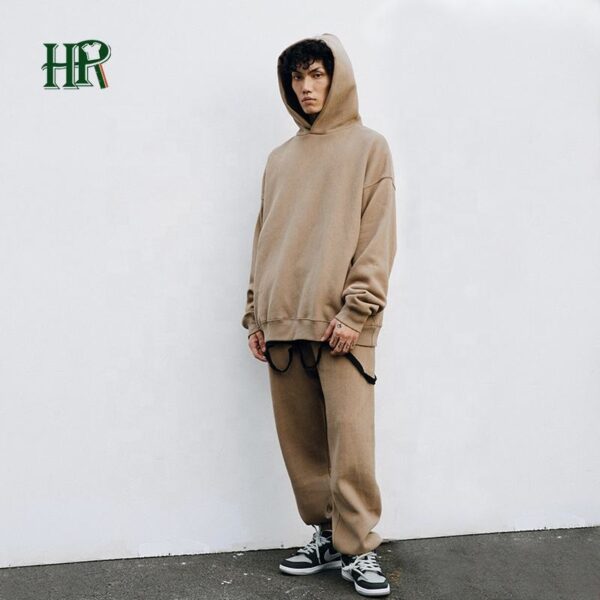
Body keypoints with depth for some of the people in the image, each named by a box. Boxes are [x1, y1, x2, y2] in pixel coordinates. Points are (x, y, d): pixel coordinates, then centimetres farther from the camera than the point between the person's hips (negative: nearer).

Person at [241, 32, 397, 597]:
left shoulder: (368, 146, 6)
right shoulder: (280, 158, 19)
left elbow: (377, 237, -3)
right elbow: (263, 239, 18)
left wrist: (356, 311, -12)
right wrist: (256, 314, 11)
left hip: (340, 324, -4)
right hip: (283, 324, 5)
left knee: (351, 442, -7)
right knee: (300, 441, 7)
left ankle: (358, 550, 7)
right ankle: (325, 534, 22)